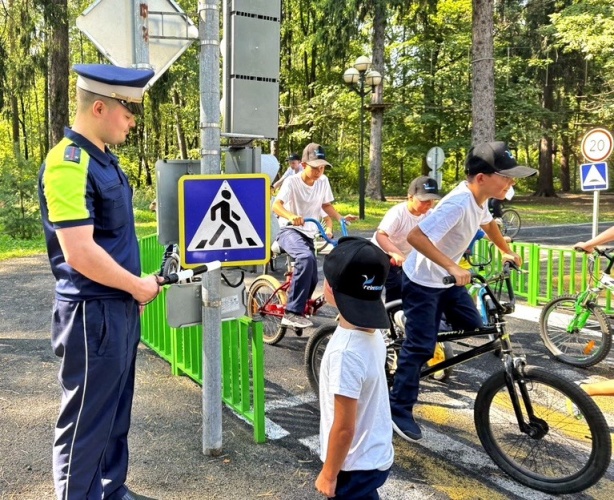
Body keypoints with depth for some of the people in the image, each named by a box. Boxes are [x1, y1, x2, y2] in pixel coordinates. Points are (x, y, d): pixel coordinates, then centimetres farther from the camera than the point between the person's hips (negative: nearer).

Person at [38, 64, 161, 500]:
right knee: (86, 423, 6)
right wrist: (138, 286, -14)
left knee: (116, 414, 21)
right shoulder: (69, 164, -19)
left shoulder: (104, 159, 11)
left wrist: (135, 288, 11)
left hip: (120, 308, 9)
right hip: (93, 314, -9)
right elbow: (80, 253, -26)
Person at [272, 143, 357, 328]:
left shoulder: (323, 181, 1)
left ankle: (296, 312, 32)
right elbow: (276, 205, -29)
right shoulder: (292, 181, -16)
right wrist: (291, 216, -50)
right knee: (306, 258, -36)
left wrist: (341, 218, -3)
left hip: (308, 234, 7)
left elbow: (326, 205, 15)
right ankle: (292, 313, -33)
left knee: (312, 281, 4)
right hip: (289, 231, -7)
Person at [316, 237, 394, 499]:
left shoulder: (345, 352, -32)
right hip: (374, 455, 7)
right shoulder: (371, 333, -6)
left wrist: (329, 474, -11)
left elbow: (344, 428, -25)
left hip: (356, 465, -7)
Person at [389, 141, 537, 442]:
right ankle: (399, 409, 8)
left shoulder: (479, 199, -3)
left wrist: (507, 252, 32)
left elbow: (488, 223, 22)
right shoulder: (458, 203, -31)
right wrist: (452, 267, -42)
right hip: (422, 281, -9)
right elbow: (415, 236, -39)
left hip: (446, 278, 9)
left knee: (472, 327, 10)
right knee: (419, 346, -5)